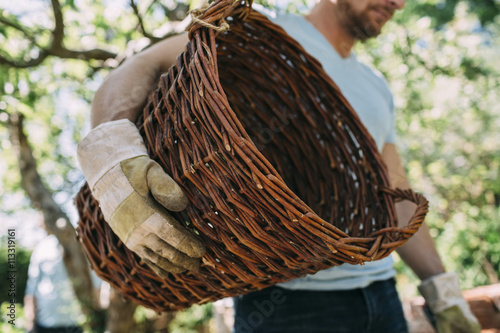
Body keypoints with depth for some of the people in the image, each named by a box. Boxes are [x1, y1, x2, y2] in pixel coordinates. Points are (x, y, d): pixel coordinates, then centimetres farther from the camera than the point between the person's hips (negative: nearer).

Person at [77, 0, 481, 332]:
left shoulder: (376, 89, 17)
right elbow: (139, 69, -14)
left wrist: (445, 294, 10)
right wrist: (112, 153, -34)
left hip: (380, 295, 7)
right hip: (287, 296, -6)